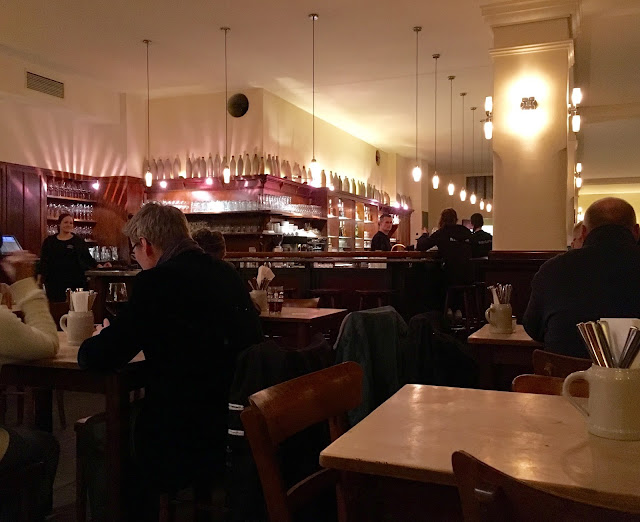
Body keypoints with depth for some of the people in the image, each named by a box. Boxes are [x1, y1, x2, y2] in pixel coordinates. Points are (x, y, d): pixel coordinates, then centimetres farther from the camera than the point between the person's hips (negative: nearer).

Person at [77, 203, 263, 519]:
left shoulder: (157, 280, -16)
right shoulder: (227, 274, 5)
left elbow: (98, 358, -14)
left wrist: (96, 341, 9)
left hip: (192, 439, -7)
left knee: (99, 436, 18)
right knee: (134, 410, 28)